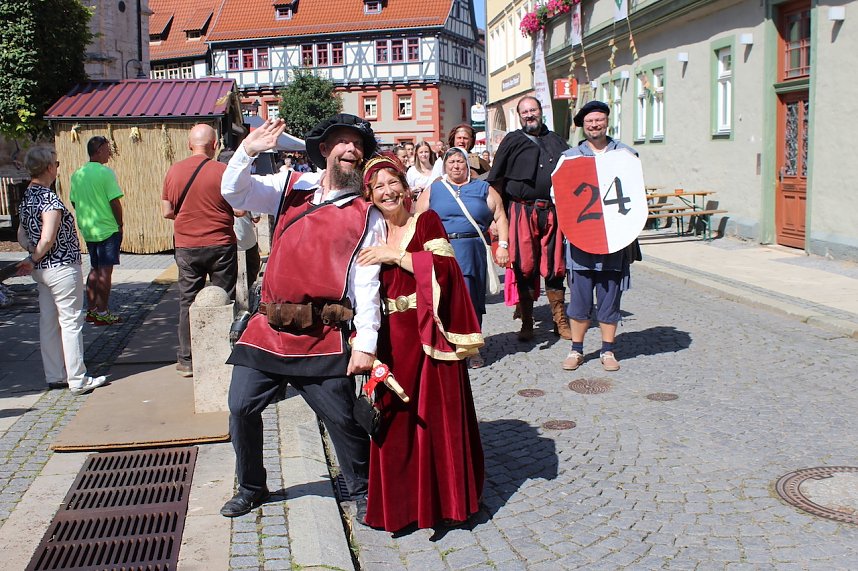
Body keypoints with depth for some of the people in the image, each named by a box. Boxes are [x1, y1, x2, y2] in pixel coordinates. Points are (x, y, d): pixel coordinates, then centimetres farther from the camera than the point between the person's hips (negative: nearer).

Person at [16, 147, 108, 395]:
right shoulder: (50, 199, -20)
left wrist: (34, 257, 0)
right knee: (71, 323, -1)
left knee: (48, 323, 13)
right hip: (62, 268, -9)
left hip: (41, 270, 9)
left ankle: (55, 376, 21)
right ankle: (78, 381, 5)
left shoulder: (26, 198, 9)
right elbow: (47, 239, -25)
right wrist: (33, 260, -10)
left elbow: (21, 235, 14)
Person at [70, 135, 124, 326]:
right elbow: (115, 202, -15)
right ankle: (102, 313, 1)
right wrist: (120, 225, -4)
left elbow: (74, 202, 14)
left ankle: (91, 310, 21)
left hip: (87, 230, 7)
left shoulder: (77, 174, 8)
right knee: (105, 271, -1)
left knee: (95, 269, 17)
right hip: (107, 229, -7)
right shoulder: (106, 172, -13)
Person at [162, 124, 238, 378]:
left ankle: (186, 360, 14)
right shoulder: (224, 171, -11)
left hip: (187, 247, 3)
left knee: (188, 303, 11)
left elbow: (166, 211, 5)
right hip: (221, 245, -2)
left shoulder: (173, 172, 0)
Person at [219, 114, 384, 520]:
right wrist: (247, 151, -15)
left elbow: (367, 282, -5)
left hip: (323, 337, -3)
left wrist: (365, 343, -11)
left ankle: (363, 493, 24)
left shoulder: (366, 213, 1)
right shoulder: (291, 186, 10)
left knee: (342, 418, 0)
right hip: (268, 327, 4)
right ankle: (251, 488, 29)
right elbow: (235, 194, 2)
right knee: (241, 407, 6)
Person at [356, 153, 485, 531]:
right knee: (394, 418, 5)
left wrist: (395, 255, -16)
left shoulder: (427, 222, -1)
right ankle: (400, 500, 20)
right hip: (392, 337, 4)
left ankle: (440, 496, 17)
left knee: (436, 414, 1)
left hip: (429, 333, -4)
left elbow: (443, 268, -15)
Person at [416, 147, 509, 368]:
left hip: (473, 254, 0)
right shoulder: (433, 190, 13)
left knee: (472, 300, 1)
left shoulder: (483, 189, 13)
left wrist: (502, 245, -3)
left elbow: (500, 217, 8)